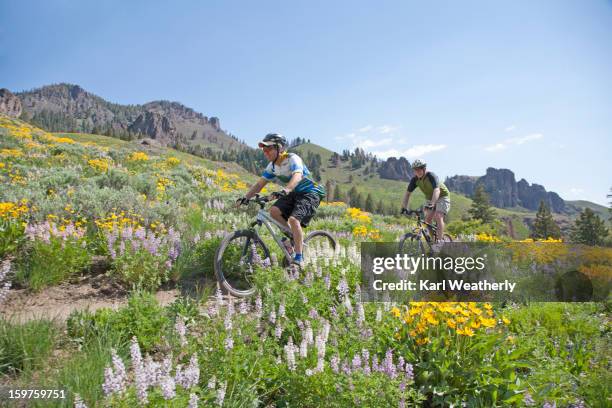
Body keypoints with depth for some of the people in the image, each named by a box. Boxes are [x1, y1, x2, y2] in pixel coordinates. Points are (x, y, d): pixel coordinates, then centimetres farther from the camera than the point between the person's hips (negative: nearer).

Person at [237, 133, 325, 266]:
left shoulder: (293, 159, -22)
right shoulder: (272, 166, 1)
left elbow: (297, 177, -41)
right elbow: (259, 184, 0)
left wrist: (285, 190, -59)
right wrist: (245, 197, -15)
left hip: (310, 193, -7)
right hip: (293, 194, 7)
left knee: (293, 219, -28)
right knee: (274, 211, -17)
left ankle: (299, 258, -18)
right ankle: (291, 233, 7)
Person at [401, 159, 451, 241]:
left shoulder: (431, 176, -31)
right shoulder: (415, 179, -14)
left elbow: (437, 191, -44)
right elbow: (408, 193, -12)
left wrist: (432, 204, -58)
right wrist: (404, 207, -24)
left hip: (442, 197, -6)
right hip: (430, 198, 6)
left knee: (438, 217, -23)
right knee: (427, 219, -7)